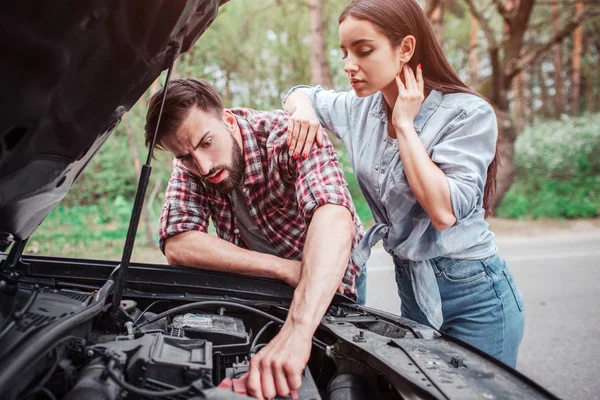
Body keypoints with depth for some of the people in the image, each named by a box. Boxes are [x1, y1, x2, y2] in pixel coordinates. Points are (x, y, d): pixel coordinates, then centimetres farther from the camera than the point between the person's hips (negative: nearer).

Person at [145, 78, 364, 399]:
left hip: (327, 284, -3)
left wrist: (297, 330, -64)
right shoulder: (190, 165, -15)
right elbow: (177, 245, -27)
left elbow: (334, 218, -49)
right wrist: (285, 269, -37)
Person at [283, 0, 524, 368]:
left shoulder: (469, 114, -18)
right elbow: (300, 93, 17)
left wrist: (405, 125, -22)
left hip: (474, 296, -5)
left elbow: (444, 211, -29)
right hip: (412, 287, 6)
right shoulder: (361, 108, -1)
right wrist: (303, 110, -8)